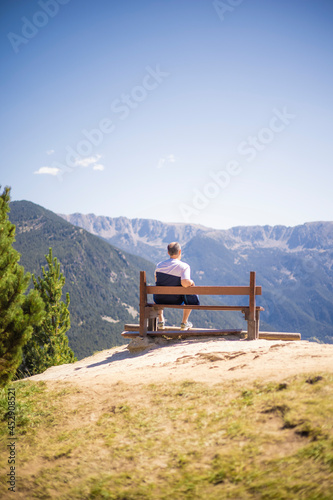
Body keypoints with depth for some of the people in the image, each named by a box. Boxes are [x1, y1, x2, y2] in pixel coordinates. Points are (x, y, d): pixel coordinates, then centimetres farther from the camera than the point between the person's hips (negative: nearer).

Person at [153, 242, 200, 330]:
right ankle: (184, 323, 27)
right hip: (175, 301, -3)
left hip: (160, 300, 3)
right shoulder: (184, 266, -16)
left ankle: (160, 321, 32)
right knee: (192, 297, 27)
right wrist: (191, 282, -7)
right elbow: (185, 283, -29)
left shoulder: (159, 265, -2)